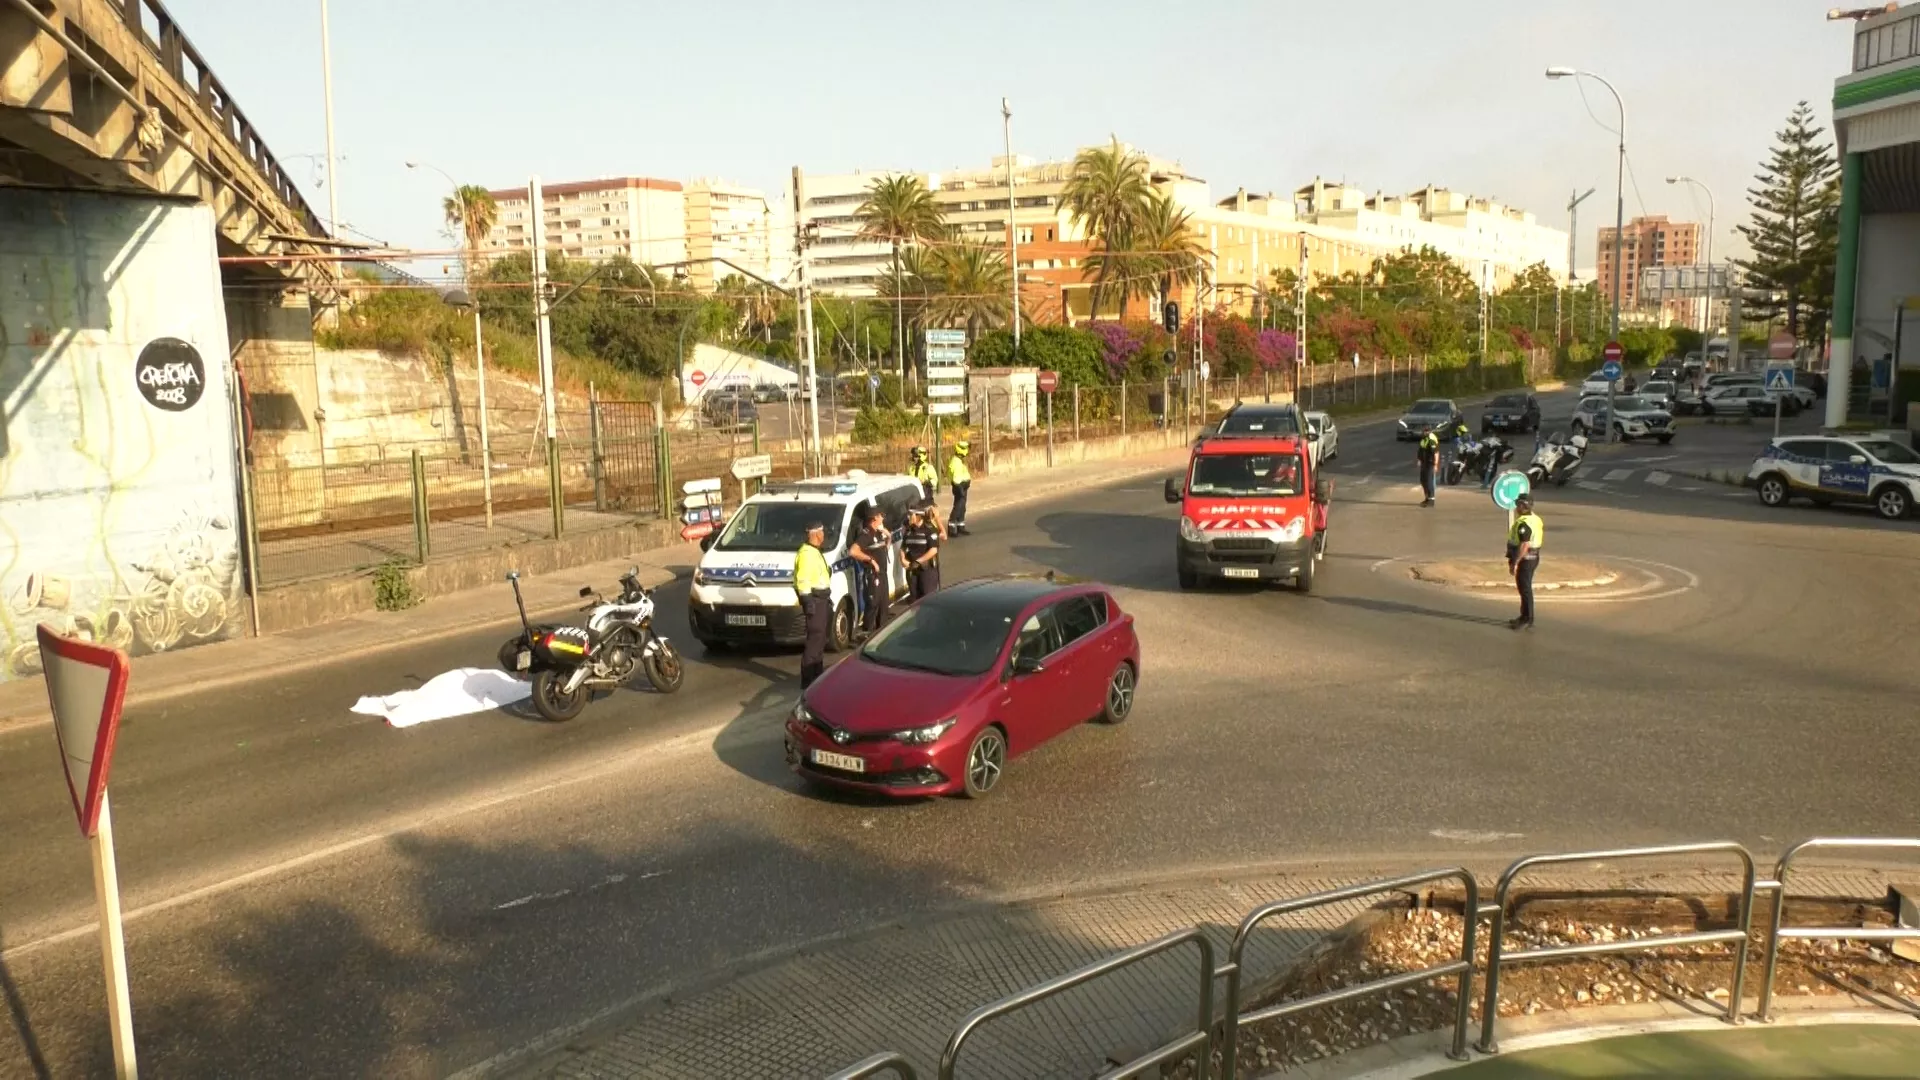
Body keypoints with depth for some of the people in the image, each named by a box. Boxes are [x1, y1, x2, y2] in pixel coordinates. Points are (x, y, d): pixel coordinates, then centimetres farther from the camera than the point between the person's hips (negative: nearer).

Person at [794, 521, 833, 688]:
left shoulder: (815, 551, 16)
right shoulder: (806, 553, -18)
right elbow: (802, 580, -24)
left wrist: (827, 598, 25)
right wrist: (808, 602, -26)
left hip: (822, 598, 11)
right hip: (814, 599, -11)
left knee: (820, 638, 19)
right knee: (814, 639, -11)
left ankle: (817, 673, 30)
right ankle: (809, 679, -10)